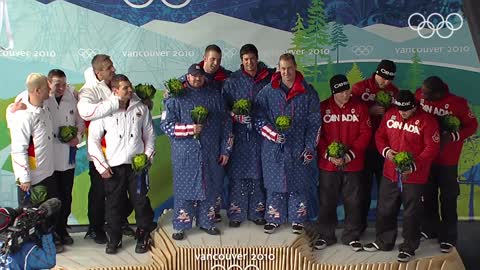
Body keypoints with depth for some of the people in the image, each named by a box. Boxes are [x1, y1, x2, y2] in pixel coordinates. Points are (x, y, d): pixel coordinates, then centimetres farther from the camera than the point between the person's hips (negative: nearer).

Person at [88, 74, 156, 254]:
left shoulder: (141, 108, 2)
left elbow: (149, 135, 9)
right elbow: (93, 139, 0)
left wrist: (148, 157, 1)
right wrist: (101, 165, -3)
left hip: (137, 164, 1)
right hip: (113, 166, -1)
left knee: (141, 202, 5)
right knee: (113, 204, 7)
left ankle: (143, 238, 21)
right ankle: (114, 239, 24)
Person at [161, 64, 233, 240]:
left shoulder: (215, 97, 10)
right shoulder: (176, 98, -1)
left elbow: (225, 124, 11)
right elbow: (166, 125, -6)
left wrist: (225, 150, 7)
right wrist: (190, 129, -17)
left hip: (210, 154, 4)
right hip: (185, 155, -3)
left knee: (209, 187, 11)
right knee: (184, 189, 0)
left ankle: (206, 222, 26)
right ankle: (180, 226, 12)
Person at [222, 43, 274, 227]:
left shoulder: (268, 78, 3)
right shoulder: (233, 80, 2)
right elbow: (224, 107, 2)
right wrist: (237, 116, -14)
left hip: (260, 133, 1)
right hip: (239, 134, -1)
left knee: (258, 174, 8)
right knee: (237, 174, 1)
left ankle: (257, 212, 21)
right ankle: (236, 213, 12)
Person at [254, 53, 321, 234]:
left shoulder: (308, 92, 2)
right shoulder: (268, 92, 2)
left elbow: (314, 122, 2)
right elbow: (258, 117, 1)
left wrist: (310, 147, -3)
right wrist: (273, 134, -13)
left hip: (298, 148, 0)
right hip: (273, 148, 0)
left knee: (297, 185, 7)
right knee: (274, 185, 6)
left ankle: (297, 220, 21)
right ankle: (273, 219, 20)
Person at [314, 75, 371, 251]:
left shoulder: (359, 107, -1)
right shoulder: (323, 108, -1)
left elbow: (365, 134, -4)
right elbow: (317, 135, -3)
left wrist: (349, 155, -12)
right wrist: (329, 155, -14)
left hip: (353, 165, 0)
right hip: (327, 164, 0)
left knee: (353, 202, 8)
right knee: (326, 202, 9)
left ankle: (352, 236, 25)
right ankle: (325, 235, 25)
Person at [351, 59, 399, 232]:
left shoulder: (393, 90, 6)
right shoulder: (359, 88, -4)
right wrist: (370, 111, -18)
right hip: (364, 146, -3)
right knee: (364, 185, 6)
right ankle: (360, 223, 19)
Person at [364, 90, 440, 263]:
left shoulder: (427, 121, -12)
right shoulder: (390, 114, 2)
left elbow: (432, 148, -13)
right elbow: (380, 136, 10)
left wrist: (414, 166, -21)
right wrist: (385, 150, -10)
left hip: (414, 176, -5)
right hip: (390, 172, 5)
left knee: (411, 213, 7)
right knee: (385, 209, 16)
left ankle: (409, 247, 24)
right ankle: (383, 241, 34)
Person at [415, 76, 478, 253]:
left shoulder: (457, 103, -21)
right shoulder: (419, 94, -12)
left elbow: (472, 125, -8)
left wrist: (452, 136, -22)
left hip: (447, 160, -4)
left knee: (448, 199, 7)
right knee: (428, 195, 17)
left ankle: (448, 237, 22)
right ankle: (430, 229, 36)